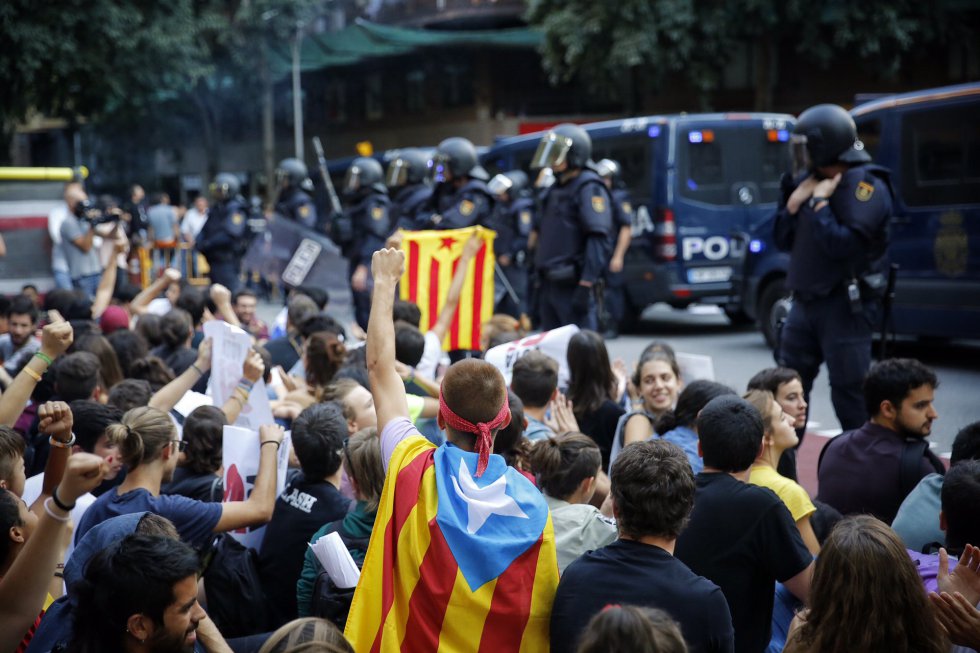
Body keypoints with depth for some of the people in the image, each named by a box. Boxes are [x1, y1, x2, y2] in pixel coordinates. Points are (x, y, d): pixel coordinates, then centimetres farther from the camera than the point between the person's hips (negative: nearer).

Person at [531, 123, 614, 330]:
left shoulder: (589, 188, -10)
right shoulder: (555, 189, 19)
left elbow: (600, 241, -19)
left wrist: (586, 285, -24)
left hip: (572, 287, -9)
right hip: (550, 283, 9)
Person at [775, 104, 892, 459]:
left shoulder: (866, 186, -12)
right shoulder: (811, 180, 12)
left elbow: (843, 245, -23)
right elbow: (783, 241, 13)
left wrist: (819, 204, -15)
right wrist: (795, 201, -1)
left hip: (845, 306, -8)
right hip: (806, 301, 8)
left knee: (849, 394, -5)